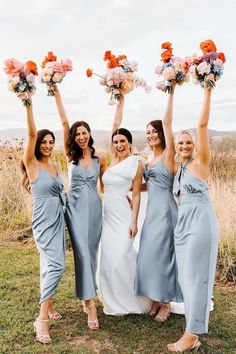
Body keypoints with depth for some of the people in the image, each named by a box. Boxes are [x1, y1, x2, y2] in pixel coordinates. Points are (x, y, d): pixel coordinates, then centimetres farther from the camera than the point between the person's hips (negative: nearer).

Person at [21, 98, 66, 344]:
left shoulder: (53, 165, 12)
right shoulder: (32, 164, -9)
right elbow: (31, 133, -20)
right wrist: (28, 104, -24)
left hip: (57, 219, 7)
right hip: (44, 221, -7)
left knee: (49, 265, 13)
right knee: (56, 264, -16)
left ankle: (46, 307, 26)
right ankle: (42, 318, -10)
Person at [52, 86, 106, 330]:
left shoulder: (100, 158, 3)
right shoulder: (71, 155, 0)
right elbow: (64, 123, -5)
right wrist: (57, 94, -9)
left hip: (94, 207, 1)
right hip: (75, 207, -1)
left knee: (90, 252, 8)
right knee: (82, 252, -7)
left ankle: (85, 293, 27)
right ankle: (90, 302, -5)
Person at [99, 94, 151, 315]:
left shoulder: (136, 164, -6)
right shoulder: (113, 158, 7)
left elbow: (136, 195, -7)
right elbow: (115, 126, 7)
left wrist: (134, 222, -13)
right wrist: (120, 102, 9)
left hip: (123, 215, -6)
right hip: (107, 214, 6)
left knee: (121, 258, -9)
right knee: (108, 259, 7)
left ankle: (132, 301, 12)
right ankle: (114, 302, 22)